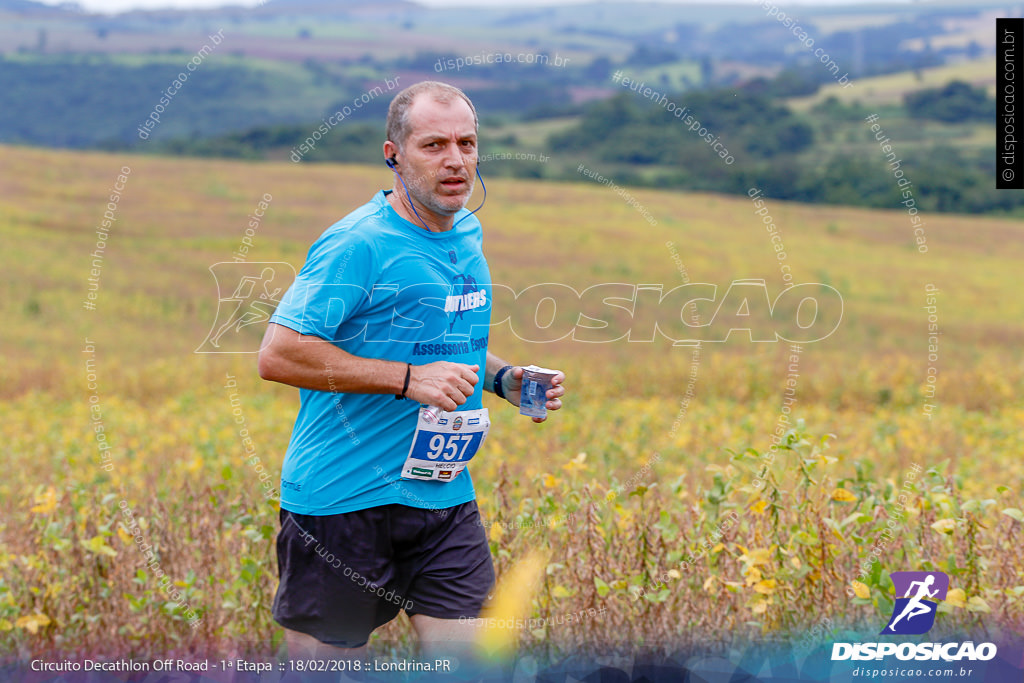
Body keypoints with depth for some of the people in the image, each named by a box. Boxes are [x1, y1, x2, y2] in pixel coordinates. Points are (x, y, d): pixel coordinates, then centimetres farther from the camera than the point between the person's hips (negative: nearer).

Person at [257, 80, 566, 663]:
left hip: (444, 497, 6)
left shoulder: (468, 234, 11)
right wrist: (409, 379, -23)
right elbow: (278, 356, -20)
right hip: (344, 500, -6)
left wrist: (504, 377, 5)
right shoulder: (359, 244, -15)